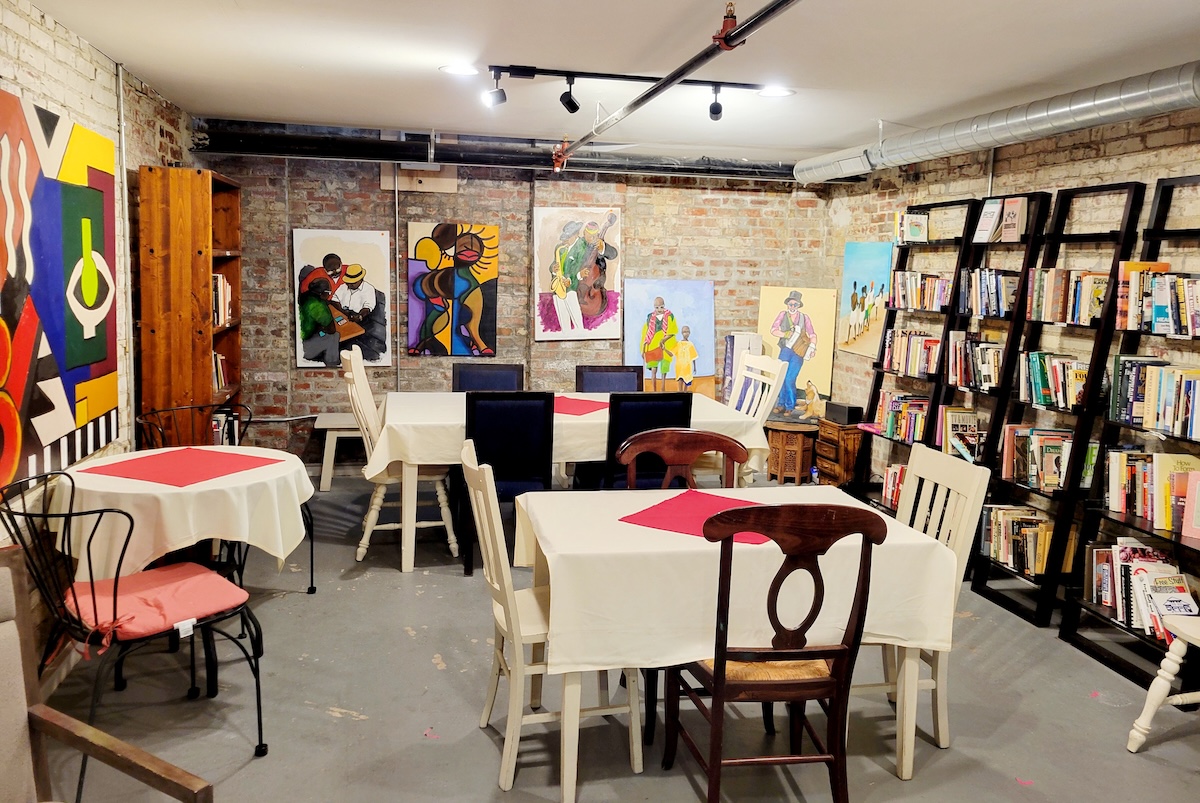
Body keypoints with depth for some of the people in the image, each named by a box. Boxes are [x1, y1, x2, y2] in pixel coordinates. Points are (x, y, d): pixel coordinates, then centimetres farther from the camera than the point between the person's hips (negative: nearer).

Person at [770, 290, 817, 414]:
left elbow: (812, 334, 2)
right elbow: (773, 330, 0)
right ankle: (782, 404, 18)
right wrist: (787, 334, -14)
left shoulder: (805, 318, 5)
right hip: (785, 350, 2)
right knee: (781, 378, 3)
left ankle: (790, 406, 6)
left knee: (790, 379, -8)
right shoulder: (783, 315, 7)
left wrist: (812, 347, -15)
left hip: (798, 352, -2)